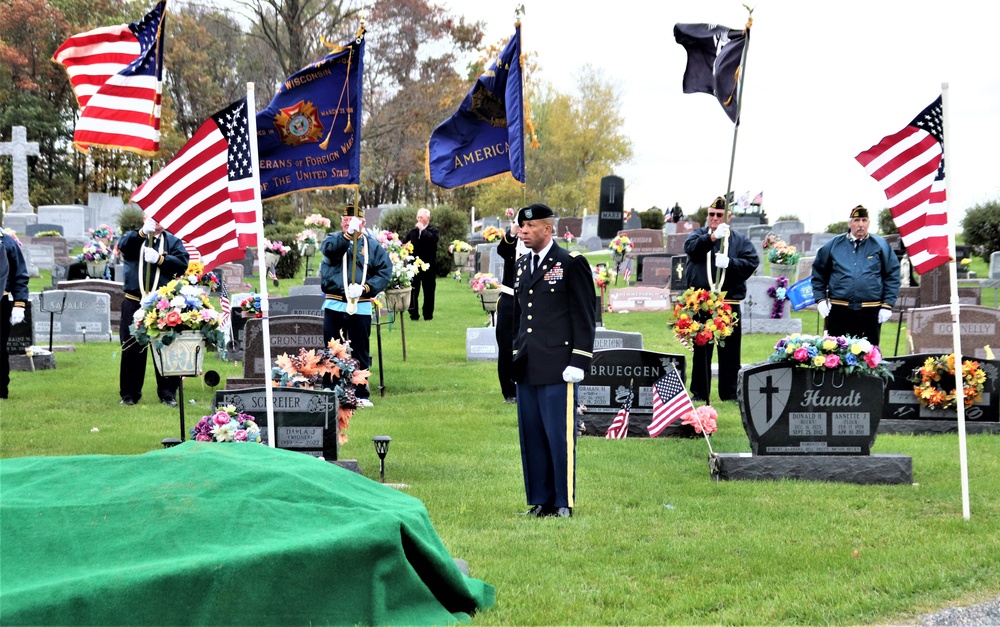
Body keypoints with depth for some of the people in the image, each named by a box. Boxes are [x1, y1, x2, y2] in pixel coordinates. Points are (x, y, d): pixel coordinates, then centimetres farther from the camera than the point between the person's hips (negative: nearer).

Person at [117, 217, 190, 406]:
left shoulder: (172, 241, 11)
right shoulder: (134, 238, 10)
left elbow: (182, 263, -4)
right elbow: (123, 244, -14)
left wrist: (160, 259, -17)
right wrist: (142, 232, -31)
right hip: (134, 303, 0)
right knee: (132, 350, 4)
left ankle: (168, 393, 9)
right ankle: (129, 394, 12)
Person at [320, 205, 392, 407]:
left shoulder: (372, 245, 5)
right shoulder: (334, 240, 5)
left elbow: (385, 272, 0)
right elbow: (329, 248, -19)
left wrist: (365, 288, -15)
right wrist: (347, 234, -36)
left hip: (360, 307, 0)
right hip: (334, 305, 0)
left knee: (360, 353, 6)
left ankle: (362, 394, 13)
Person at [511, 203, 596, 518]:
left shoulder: (572, 264, -4)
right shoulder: (522, 265, 16)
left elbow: (584, 316, -6)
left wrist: (578, 362, -11)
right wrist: (517, 355, 16)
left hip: (557, 367, -7)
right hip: (527, 368, 7)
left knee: (559, 435, -4)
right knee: (531, 436, 7)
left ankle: (564, 502, 3)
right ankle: (540, 501, 14)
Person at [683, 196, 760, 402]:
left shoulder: (740, 240, 12)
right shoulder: (699, 235, 11)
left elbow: (753, 262, -1)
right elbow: (691, 247, -13)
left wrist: (729, 263, -15)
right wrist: (713, 236, -29)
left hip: (729, 303, 0)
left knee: (730, 351, 2)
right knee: (701, 350, 4)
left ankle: (730, 393, 9)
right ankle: (699, 393, 10)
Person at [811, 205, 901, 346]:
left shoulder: (880, 246, 5)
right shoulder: (834, 245, 7)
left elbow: (892, 276, 4)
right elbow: (818, 273, 14)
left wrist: (887, 305, -3)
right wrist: (820, 299, 4)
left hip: (870, 313, -1)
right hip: (839, 312, 1)